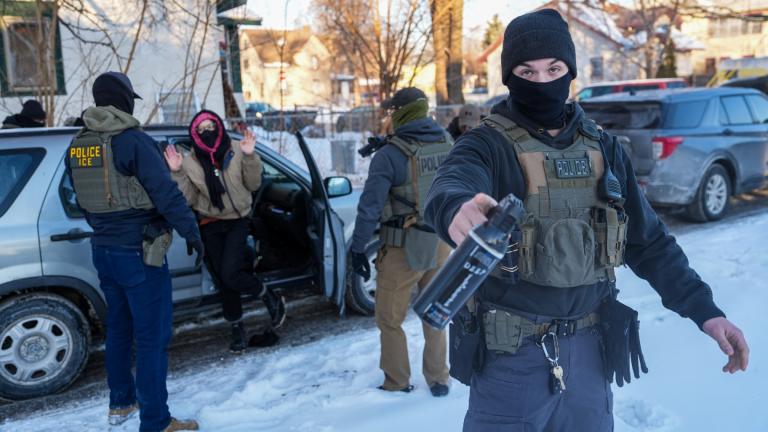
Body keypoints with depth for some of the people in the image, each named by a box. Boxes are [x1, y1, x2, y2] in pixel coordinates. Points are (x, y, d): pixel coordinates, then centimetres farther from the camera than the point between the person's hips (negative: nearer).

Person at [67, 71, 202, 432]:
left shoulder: (77, 146, 8)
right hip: (139, 253, -8)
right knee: (152, 337, -2)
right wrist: (191, 232, -10)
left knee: (119, 327, 21)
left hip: (103, 250, 8)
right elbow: (166, 193, -20)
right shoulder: (133, 140, -16)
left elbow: (83, 200, 16)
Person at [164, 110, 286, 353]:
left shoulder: (236, 151, -6)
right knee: (223, 282, 8)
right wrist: (177, 173, -16)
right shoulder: (191, 162, -2)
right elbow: (189, 200, -3)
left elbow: (253, 185, -4)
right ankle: (237, 330, 26)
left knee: (229, 275, -19)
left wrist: (250, 157, -19)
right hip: (210, 227, 3)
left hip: (238, 221, -3)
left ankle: (271, 299, 7)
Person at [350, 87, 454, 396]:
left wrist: (358, 248, -9)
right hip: (441, 244, 6)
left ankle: (397, 383, 22)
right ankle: (438, 380, 28)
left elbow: (370, 205, -17)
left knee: (390, 319, 12)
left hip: (403, 248, -5)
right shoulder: (448, 143, 0)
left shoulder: (390, 153, -17)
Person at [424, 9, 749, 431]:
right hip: (510, 352, -4)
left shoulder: (604, 149, 4)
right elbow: (448, 188, -34)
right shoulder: (487, 145, -11)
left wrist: (704, 309, 2)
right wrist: (457, 211, -58)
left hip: (587, 346, 5)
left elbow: (648, 239, 10)